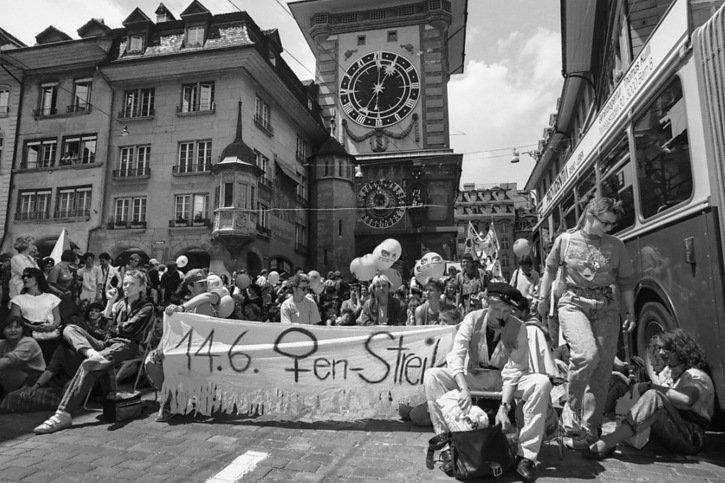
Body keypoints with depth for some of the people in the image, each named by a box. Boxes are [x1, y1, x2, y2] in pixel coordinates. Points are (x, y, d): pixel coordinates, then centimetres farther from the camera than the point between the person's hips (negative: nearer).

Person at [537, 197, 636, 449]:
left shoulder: (616, 246, 6)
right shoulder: (565, 240, 3)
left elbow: (626, 282, 12)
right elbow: (550, 268, 16)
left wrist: (630, 313, 6)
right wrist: (543, 298, 17)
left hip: (606, 308, 3)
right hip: (574, 303, -3)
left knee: (602, 372, 1)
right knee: (586, 354, -27)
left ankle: (589, 430, 15)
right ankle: (571, 409, -4)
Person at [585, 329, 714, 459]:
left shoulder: (697, 376, -7)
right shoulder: (667, 371, 18)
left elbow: (686, 400, -28)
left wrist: (651, 386, -24)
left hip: (690, 438, -8)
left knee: (654, 397, -36)